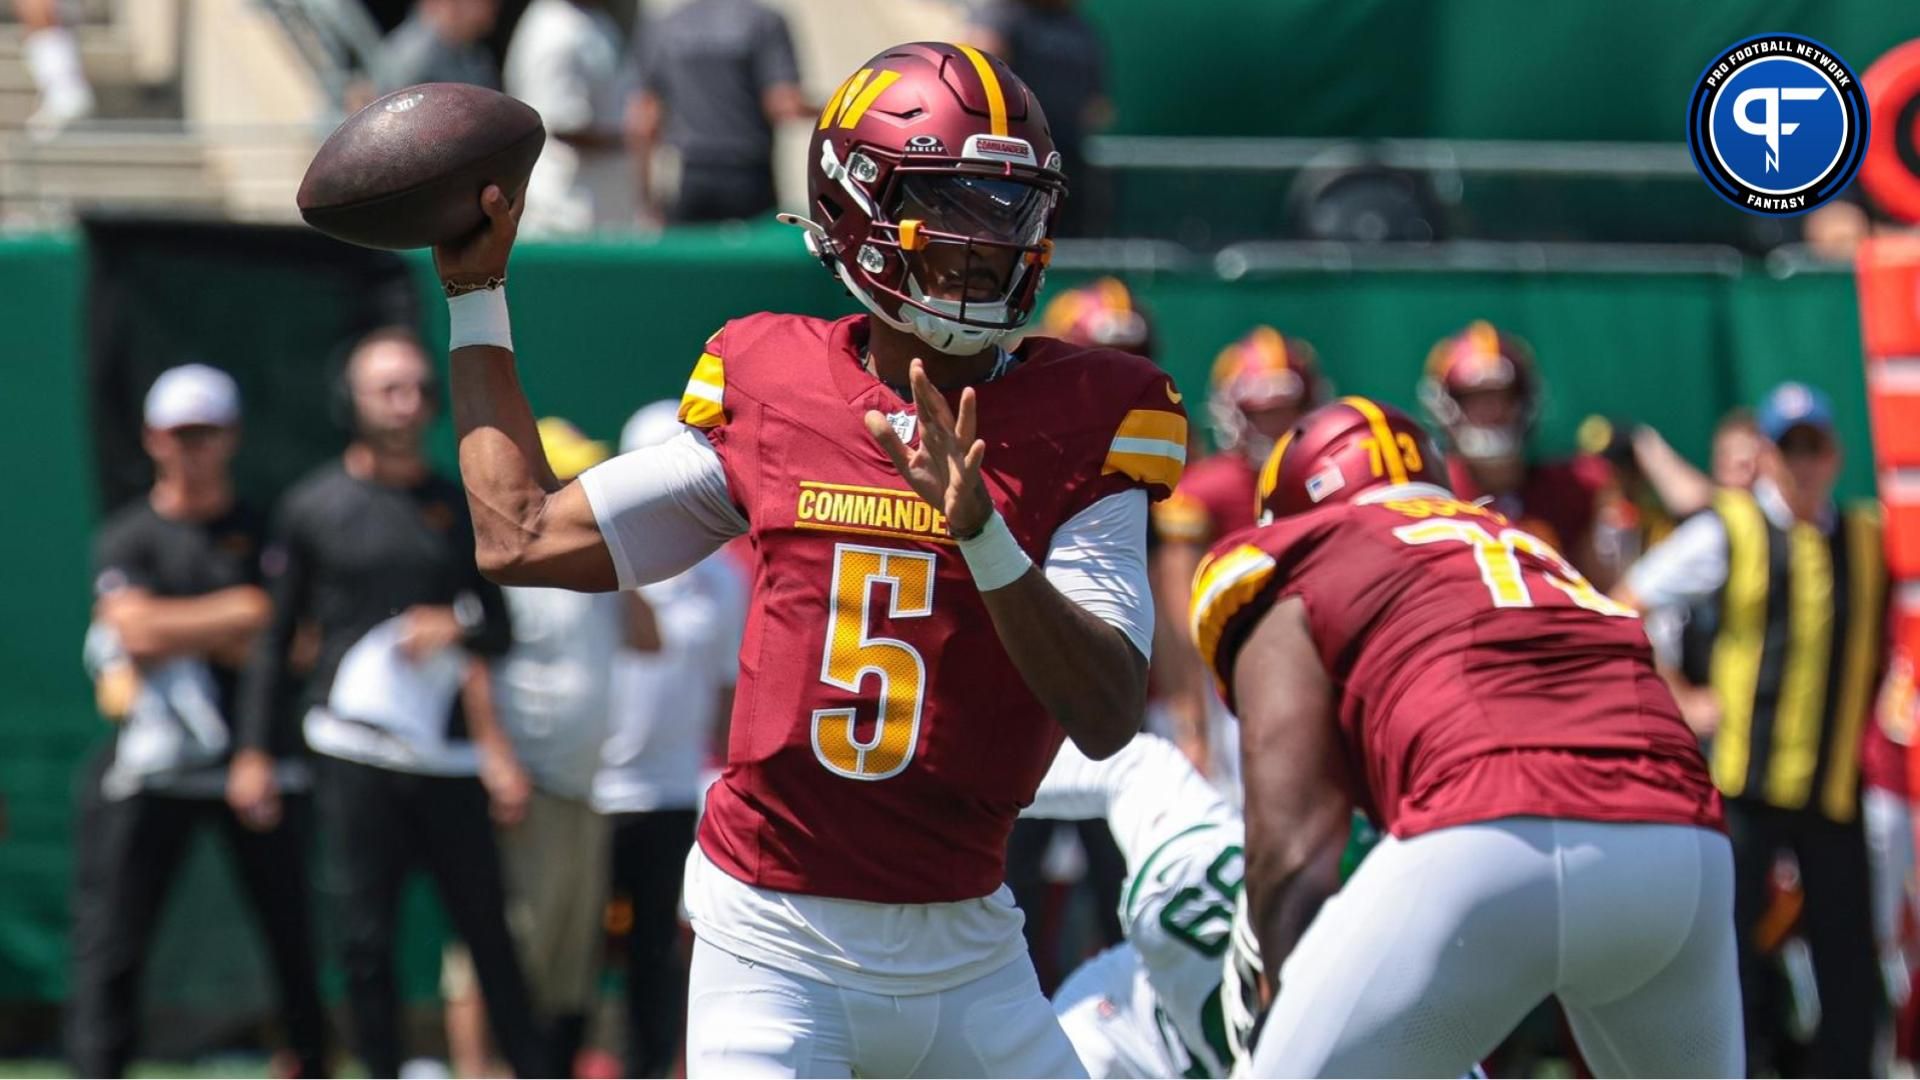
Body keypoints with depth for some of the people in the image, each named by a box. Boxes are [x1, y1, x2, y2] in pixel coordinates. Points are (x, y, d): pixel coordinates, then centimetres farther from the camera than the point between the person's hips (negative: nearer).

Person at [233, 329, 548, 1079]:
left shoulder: (459, 509, 12)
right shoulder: (313, 507, 5)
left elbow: (501, 629, 14)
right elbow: (273, 636, 7)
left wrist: (457, 624, -9)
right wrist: (253, 750, 2)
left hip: (448, 756, 2)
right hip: (355, 754, -2)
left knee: (486, 926, 1)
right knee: (366, 937, -2)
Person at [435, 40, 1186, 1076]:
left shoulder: (1083, 423, -3)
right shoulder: (772, 390, 2)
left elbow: (1108, 717, -12)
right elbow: (523, 539, 11)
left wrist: (982, 532, -26)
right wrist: (477, 294, 17)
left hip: (963, 948, 1)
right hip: (775, 946, -1)